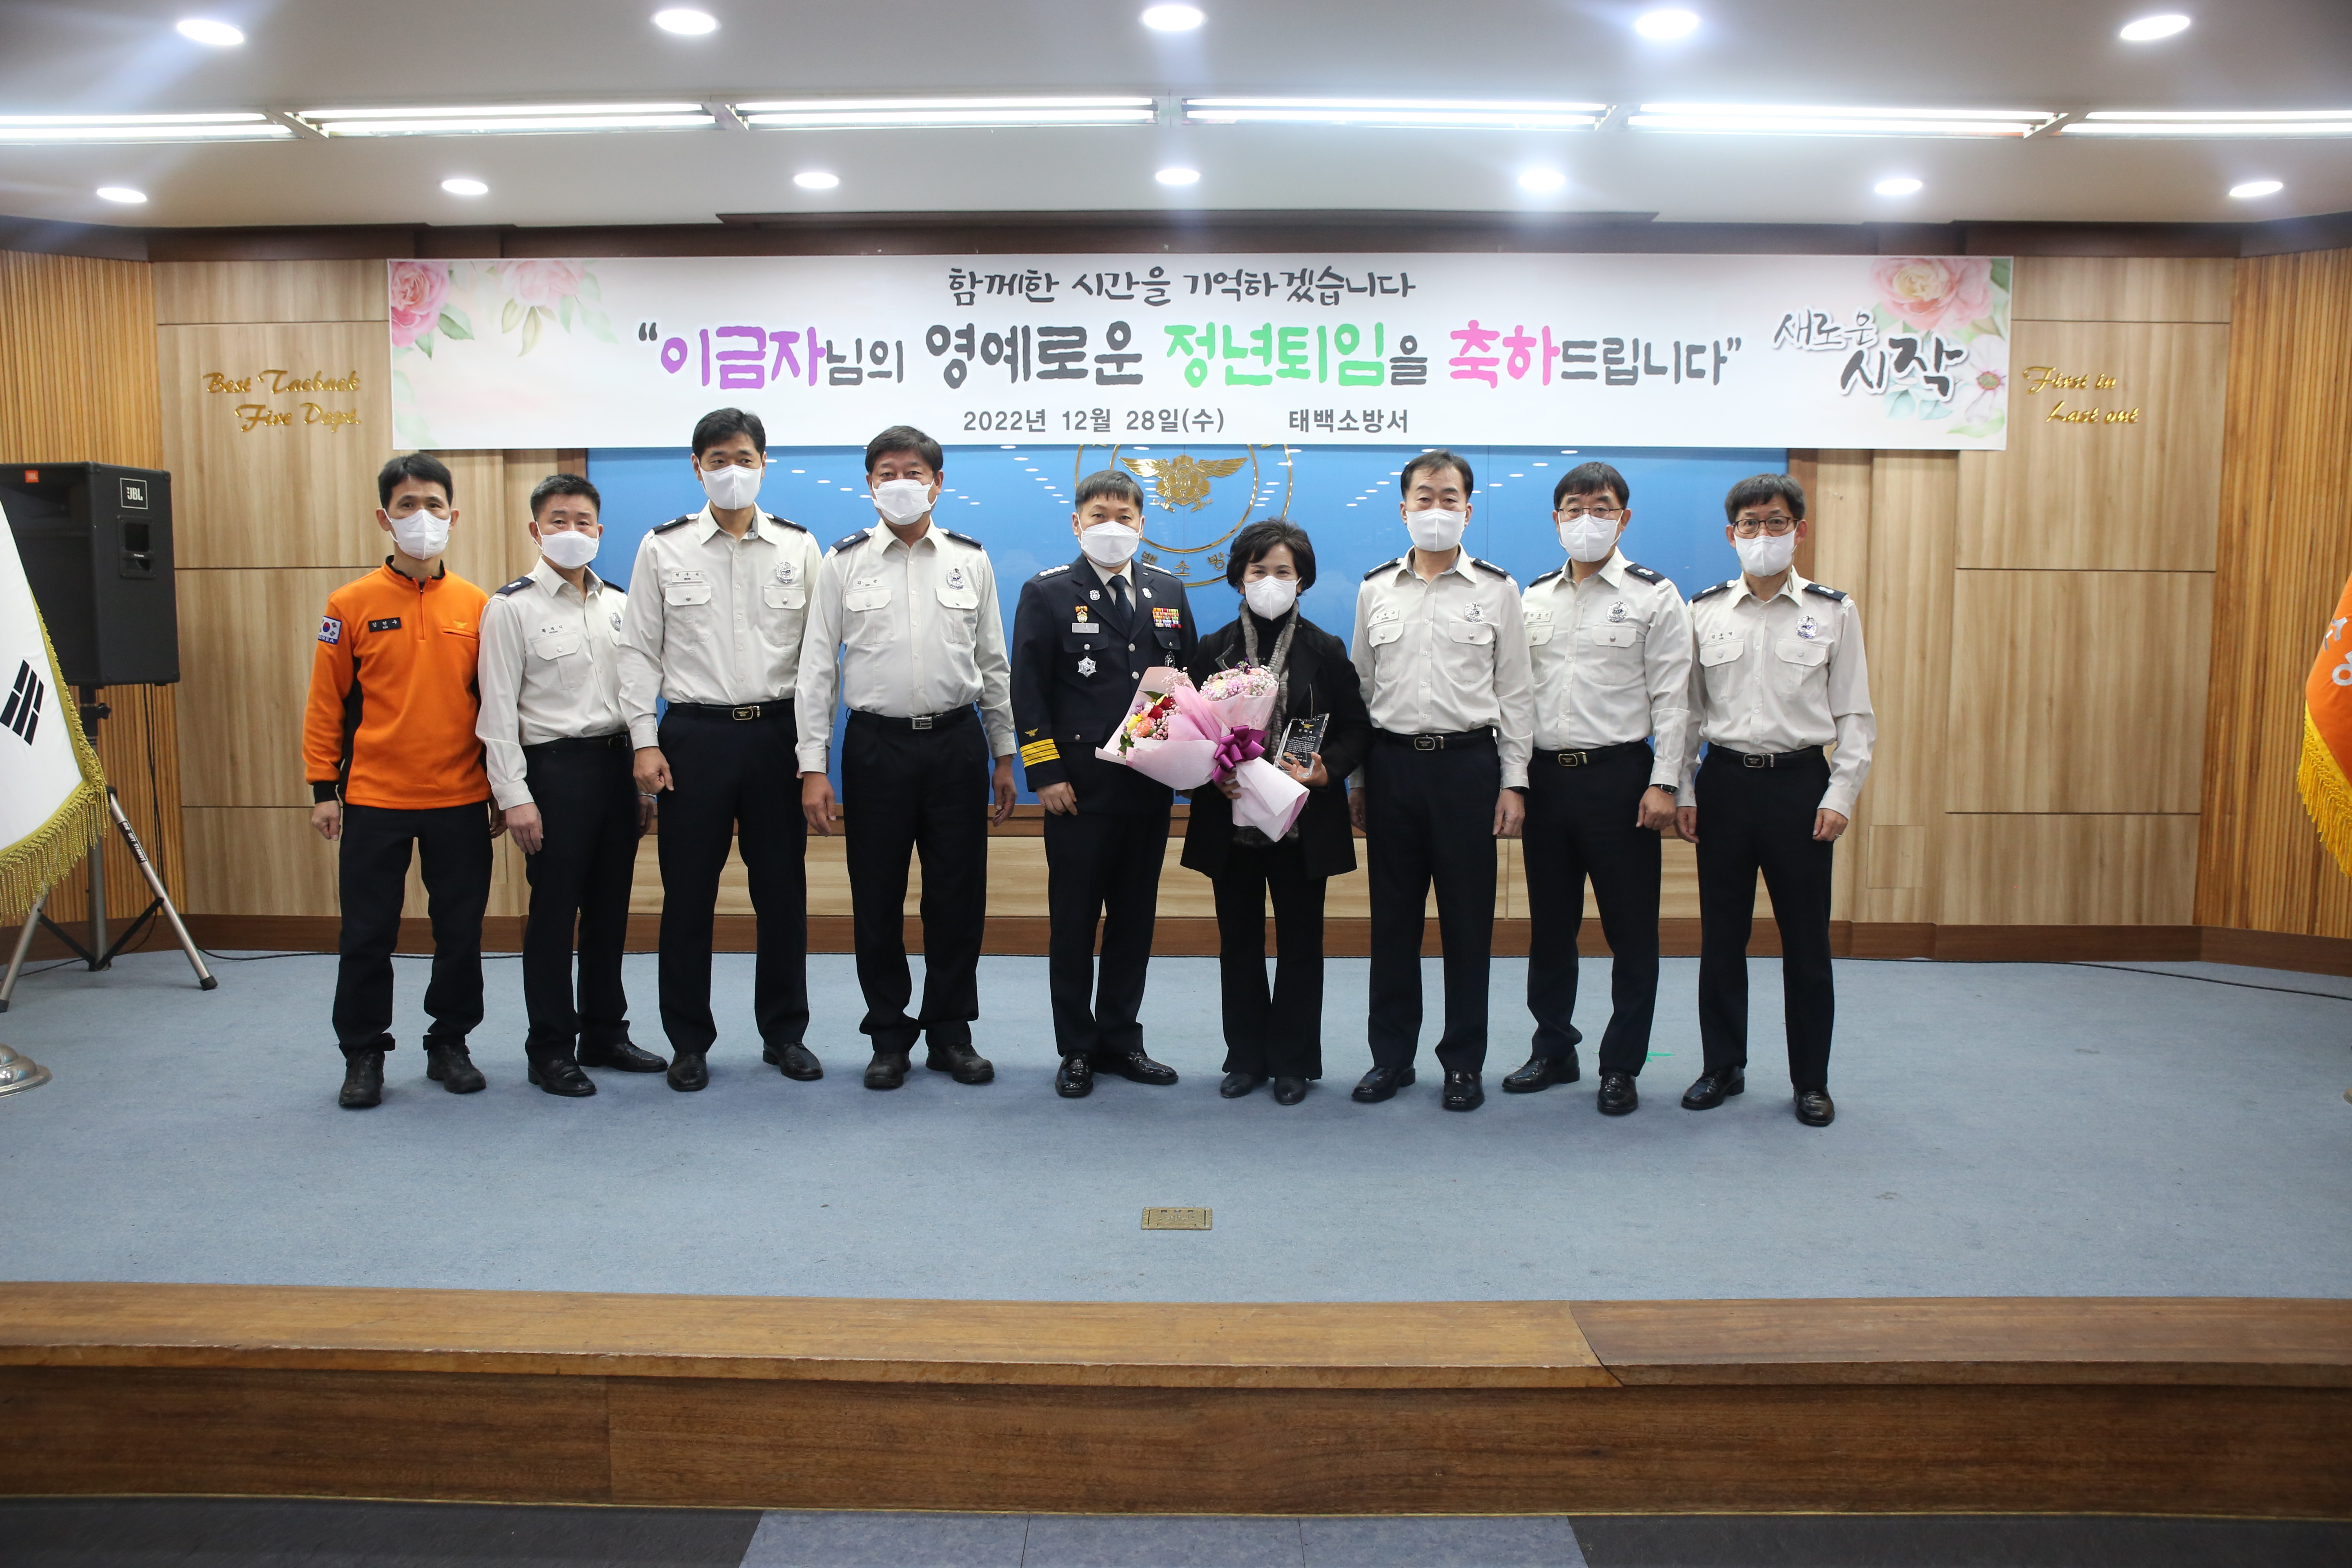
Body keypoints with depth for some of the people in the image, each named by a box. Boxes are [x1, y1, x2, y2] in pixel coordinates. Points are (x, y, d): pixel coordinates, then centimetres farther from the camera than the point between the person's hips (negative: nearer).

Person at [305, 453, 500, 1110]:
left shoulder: (477, 606, 2)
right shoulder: (351, 605, -1)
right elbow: (326, 702, 2)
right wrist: (323, 789, 0)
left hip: (460, 800, 1)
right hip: (374, 801, -1)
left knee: (461, 931, 8)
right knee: (367, 933, 6)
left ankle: (450, 1043, 25)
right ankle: (363, 1055, 21)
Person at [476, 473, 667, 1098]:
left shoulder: (618, 605, 11)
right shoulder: (511, 607, -4)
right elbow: (498, 709, -8)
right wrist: (515, 796, -13)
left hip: (616, 765, 5)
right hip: (555, 766, -5)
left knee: (610, 908, 12)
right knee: (555, 911, 1)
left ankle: (605, 1034, 25)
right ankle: (551, 1049, 12)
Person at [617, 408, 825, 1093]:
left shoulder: (799, 547, 5)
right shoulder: (663, 548, 4)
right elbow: (639, 649, 5)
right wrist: (644, 741, -3)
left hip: (776, 733, 1)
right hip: (694, 734, 0)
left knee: (783, 889, 6)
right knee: (688, 894, 4)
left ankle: (784, 1034, 20)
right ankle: (689, 1042, 17)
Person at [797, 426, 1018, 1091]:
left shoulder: (971, 560, 7)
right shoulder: (844, 562, 3)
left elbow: (993, 664, 11)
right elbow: (817, 666, 2)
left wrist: (1004, 756, 9)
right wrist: (812, 766, -4)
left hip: (957, 742, 1)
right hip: (877, 744, -1)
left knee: (958, 894, 5)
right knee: (878, 898, 5)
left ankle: (951, 1033, 20)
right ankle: (889, 1038, 19)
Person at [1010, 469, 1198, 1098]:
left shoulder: (1169, 591, 12)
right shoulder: (1047, 593, 0)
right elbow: (1028, 690, -4)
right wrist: (1045, 773, -10)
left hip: (1150, 787, 4)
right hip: (1079, 790, -4)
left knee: (1135, 919, 10)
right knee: (1073, 923, 4)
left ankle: (1120, 1039, 22)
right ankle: (1076, 1051, 15)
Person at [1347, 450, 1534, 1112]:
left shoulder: (1497, 589, 3)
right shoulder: (1375, 589, 9)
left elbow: (1514, 692, 3)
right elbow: (1360, 688, 11)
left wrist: (1513, 783, -2)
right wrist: (1355, 778, 8)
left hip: (1468, 762, -2)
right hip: (1393, 763, 2)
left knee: (1468, 919, 4)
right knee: (1393, 916, 7)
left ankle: (1464, 1063, 15)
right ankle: (1391, 1056, 19)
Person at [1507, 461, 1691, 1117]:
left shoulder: (1654, 596, -1)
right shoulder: (1532, 599, 11)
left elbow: (1671, 699, -5)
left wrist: (1663, 784, -12)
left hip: (1618, 775, -4)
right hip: (1546, 776, 4)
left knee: (1631, 931, 2)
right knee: (1550, 927, 12)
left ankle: (1621, 1067, 14)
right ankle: (1554, 1051, 25)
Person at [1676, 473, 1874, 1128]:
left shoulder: (1833, 612, 2)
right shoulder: (1703, 612, 5)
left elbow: (1855, 714, 3)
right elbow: (1684, 707, 9)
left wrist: (1841, 795, -6)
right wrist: (1682, 790, 2)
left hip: (1800, 782, -1)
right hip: (1725, 781, 1)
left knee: (1806, 939, 5)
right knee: (1721, 937, 8)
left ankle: (1811, 1080, 18)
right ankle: (1723, 1067, 22)